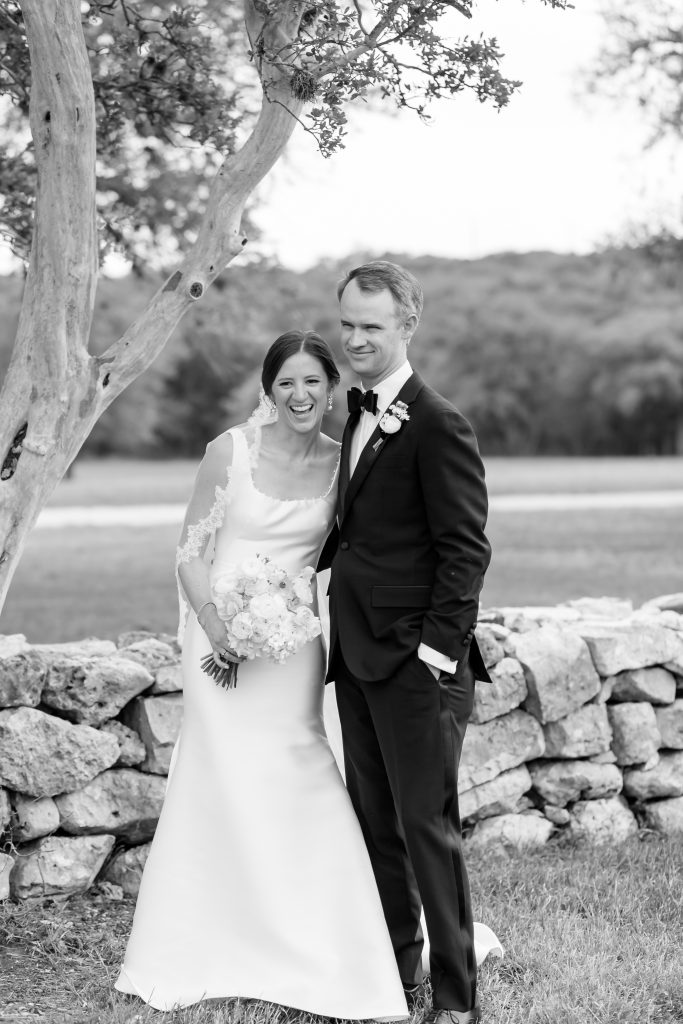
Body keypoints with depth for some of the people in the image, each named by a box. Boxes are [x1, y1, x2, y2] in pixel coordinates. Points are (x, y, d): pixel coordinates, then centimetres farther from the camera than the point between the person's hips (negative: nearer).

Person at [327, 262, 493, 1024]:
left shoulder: (437, 426, -12)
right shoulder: (359, 418, 15)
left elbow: (466, 549, -15)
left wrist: (436, 649, -19)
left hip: (416, 662, -8)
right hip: (358, 658, 8)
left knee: (427, 826, -3)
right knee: (374, 824, 14)